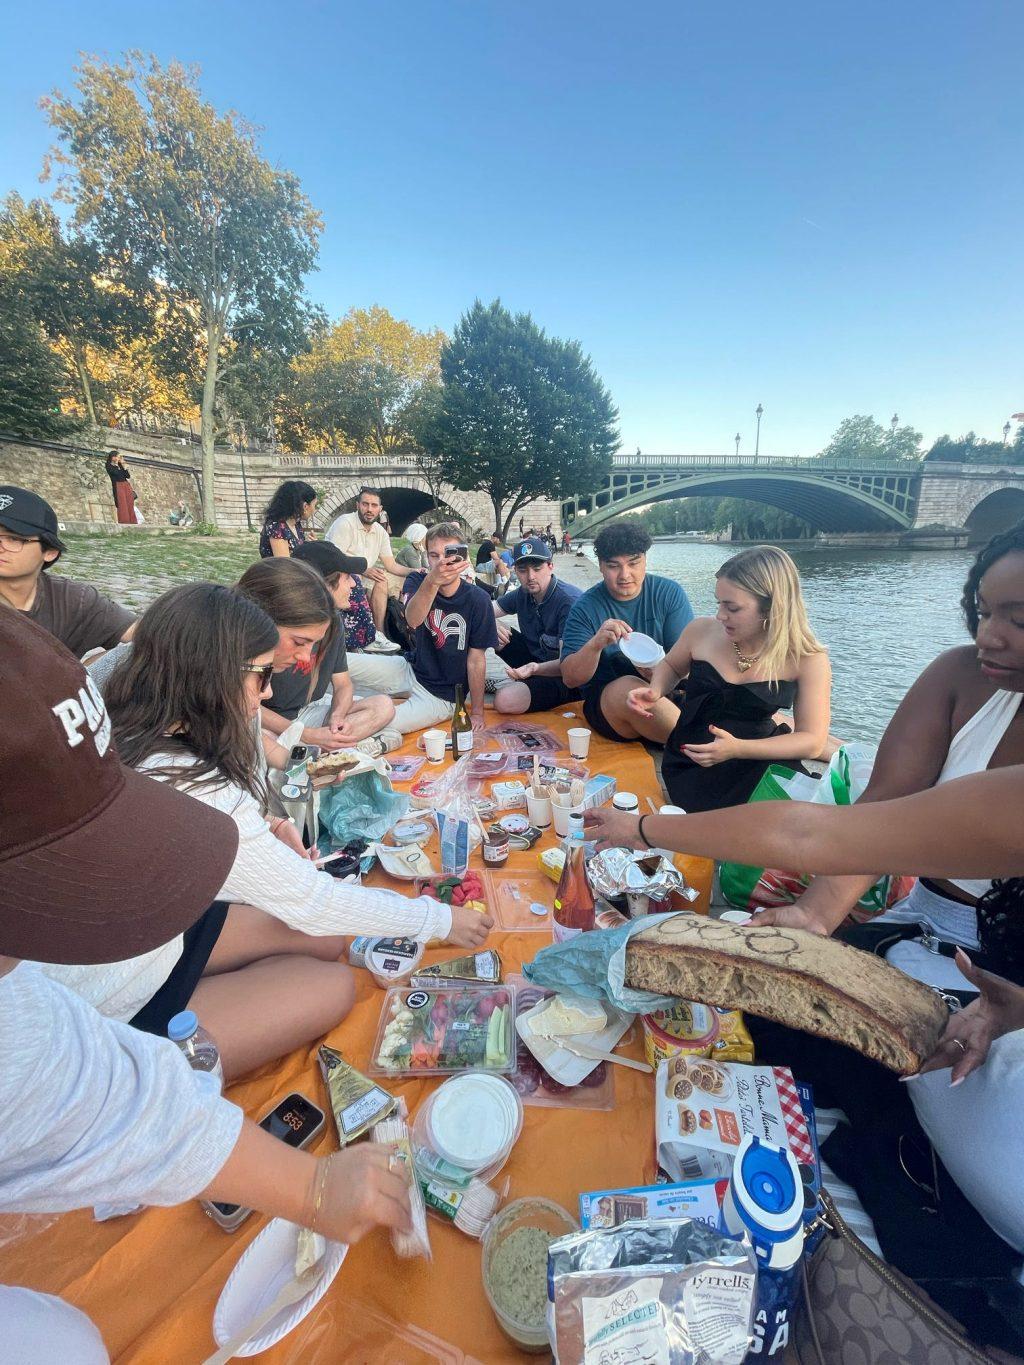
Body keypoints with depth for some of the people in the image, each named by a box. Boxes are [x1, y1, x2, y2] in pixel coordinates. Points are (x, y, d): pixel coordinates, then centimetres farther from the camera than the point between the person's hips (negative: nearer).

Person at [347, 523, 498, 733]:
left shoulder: (477, 599, -16)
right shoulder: (416, 581, -8)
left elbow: (476, 660, -11)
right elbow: (413, 620, -32)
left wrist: (477, 713, -9)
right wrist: (432, 581, -51)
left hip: (441, 696, -3)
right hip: (411, 670, 4)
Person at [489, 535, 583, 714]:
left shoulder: (569, 601, -24)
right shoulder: (523, 594, -1)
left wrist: (535, 668, -47)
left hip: (564, 677, -8)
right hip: (534, 660, 8)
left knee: (505, 700, -31)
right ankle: (521, 679, 5)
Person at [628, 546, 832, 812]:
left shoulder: (808, 659, -11)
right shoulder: (702, 630, -6)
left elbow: (812, 741, -11)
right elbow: (671, 667, 15)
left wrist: (738, 749, -25)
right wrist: (654, 692, -8)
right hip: (687, 769, 2)